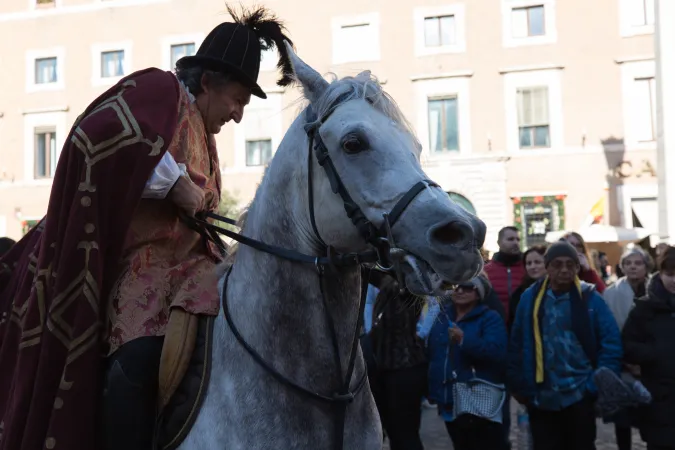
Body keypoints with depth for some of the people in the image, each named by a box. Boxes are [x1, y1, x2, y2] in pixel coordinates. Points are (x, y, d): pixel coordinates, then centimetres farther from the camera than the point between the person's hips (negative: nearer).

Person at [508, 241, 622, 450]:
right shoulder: (530, 297, 0)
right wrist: (518, 385, 2)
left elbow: (611, 342, -3)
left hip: (579, 395, -1)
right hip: (540, 397, 2)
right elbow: (516, 344, 4)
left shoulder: (589, 298, -4)